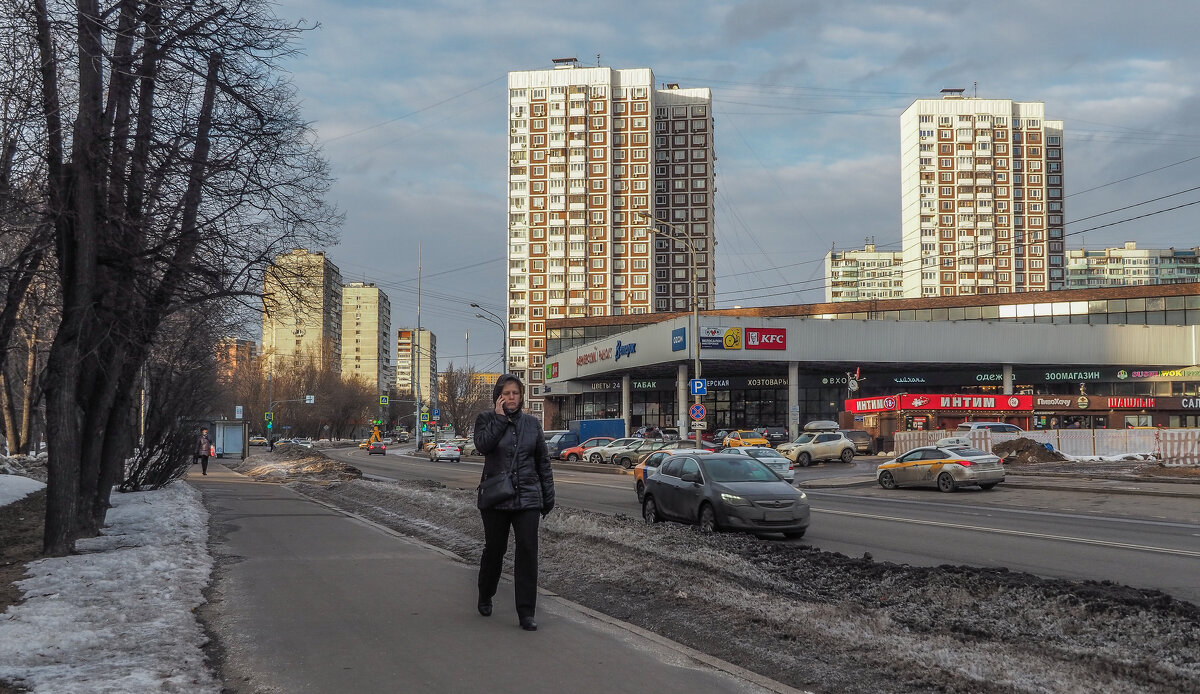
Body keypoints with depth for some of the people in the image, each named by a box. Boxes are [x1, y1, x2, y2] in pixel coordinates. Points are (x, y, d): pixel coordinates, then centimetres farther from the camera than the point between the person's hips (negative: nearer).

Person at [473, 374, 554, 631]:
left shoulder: (532, 423, 9)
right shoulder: (486, 419, 2)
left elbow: (543, 463, 13)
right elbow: (482, 444, -20)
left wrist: (548, 497, 10)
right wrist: (500, 417, -16)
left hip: (527, 497, 1)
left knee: (528, 552, -7)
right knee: (494, 549, 10)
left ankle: (526, 612, -4)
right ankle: (485, 598, 35)